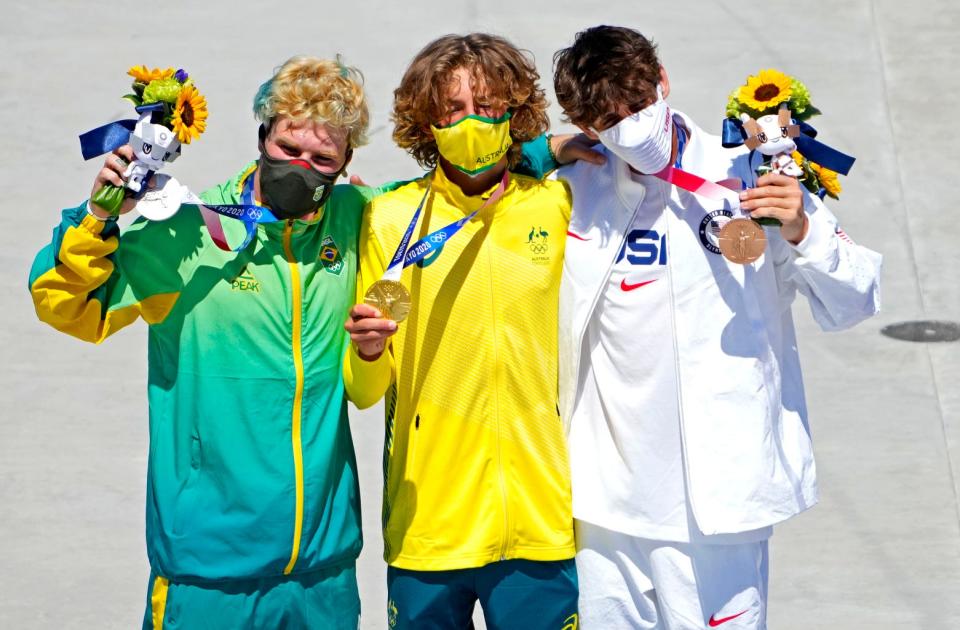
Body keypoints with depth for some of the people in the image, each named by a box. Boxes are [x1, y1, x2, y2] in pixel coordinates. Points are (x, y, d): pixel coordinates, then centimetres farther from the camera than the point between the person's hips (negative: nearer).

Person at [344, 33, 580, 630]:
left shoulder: (560, 207, 1)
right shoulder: (390, 216, 0)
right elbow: (363, 390, 2)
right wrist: (368, 352, -17)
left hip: (542, 518, 0)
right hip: (424, 526, 0)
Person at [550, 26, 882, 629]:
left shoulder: (750, 178, -4)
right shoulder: (574, 190, 6)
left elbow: (854, 303, -4)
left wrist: (801, 233, -21)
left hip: (716, 496, -3)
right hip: (606, 496, 4)